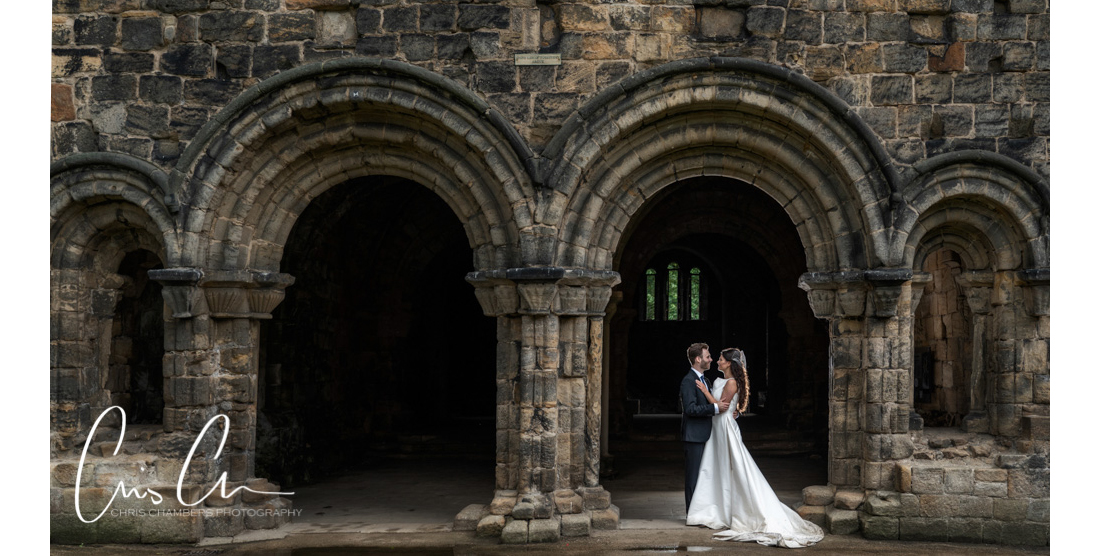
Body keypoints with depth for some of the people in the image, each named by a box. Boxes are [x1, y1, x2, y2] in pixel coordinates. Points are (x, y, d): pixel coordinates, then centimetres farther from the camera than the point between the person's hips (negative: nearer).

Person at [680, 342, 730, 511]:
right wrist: (715, 407, -23)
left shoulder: (704, 380, 17)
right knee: (693, 475, -4)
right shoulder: (688, 381, -14)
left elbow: (707, 404, 23)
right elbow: (690, 409, -23)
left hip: (704, 435, 9)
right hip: (693, 435, -9)